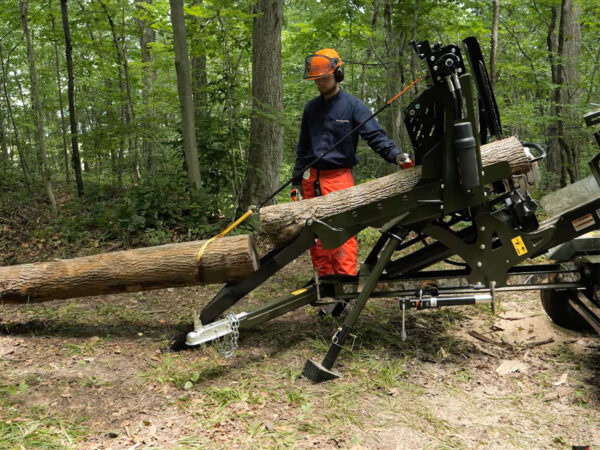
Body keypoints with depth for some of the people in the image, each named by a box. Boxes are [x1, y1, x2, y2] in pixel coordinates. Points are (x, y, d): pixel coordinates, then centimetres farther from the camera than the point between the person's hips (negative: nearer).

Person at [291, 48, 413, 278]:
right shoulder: (311, 108, 15)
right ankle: (325, 278, 16)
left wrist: (396, 154, -26)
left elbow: (375, 135, -8)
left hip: (339, 177, -5)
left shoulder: (353, 105, 0)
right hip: (311, 179, 5)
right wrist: (296, 182, 16)